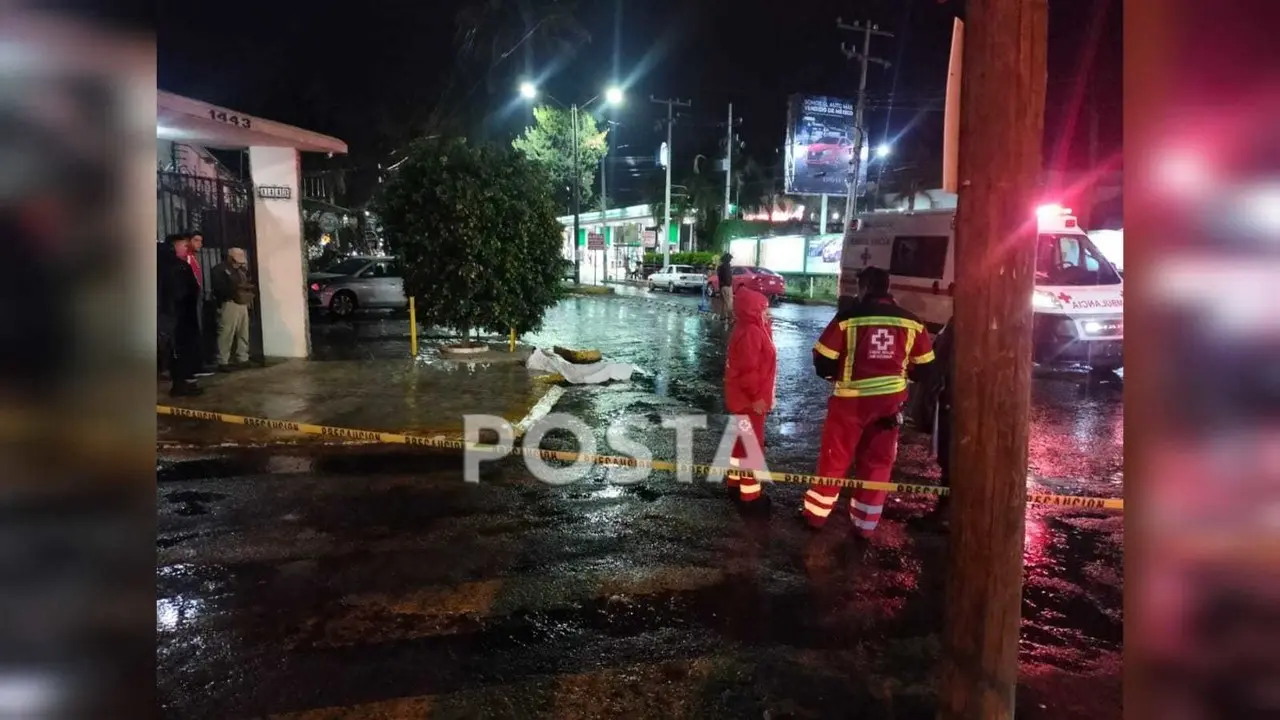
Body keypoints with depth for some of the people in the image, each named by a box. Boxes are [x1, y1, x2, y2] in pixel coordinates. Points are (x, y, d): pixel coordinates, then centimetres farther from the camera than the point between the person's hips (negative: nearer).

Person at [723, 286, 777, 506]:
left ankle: (735, 481, 34)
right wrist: (756, 396, -22)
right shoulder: (750, 332, -22)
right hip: (749, 399, -10)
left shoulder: (753, 329, 10)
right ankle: (750, 495, 4)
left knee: (742, 441, 21)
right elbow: (748, 369, -25)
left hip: (745, 397, 10)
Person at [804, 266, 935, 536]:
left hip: (852, 398, -3)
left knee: (834, 457, 11)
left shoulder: (849, 315, -11)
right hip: (890, 399, 3)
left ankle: (816, 513, 22)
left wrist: (835, 375, 11)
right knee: (878, 461, 14)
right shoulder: (910, 321, 0)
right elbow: (924, 364, 8)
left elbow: (822, 359, -10)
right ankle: (866, 523, 22)